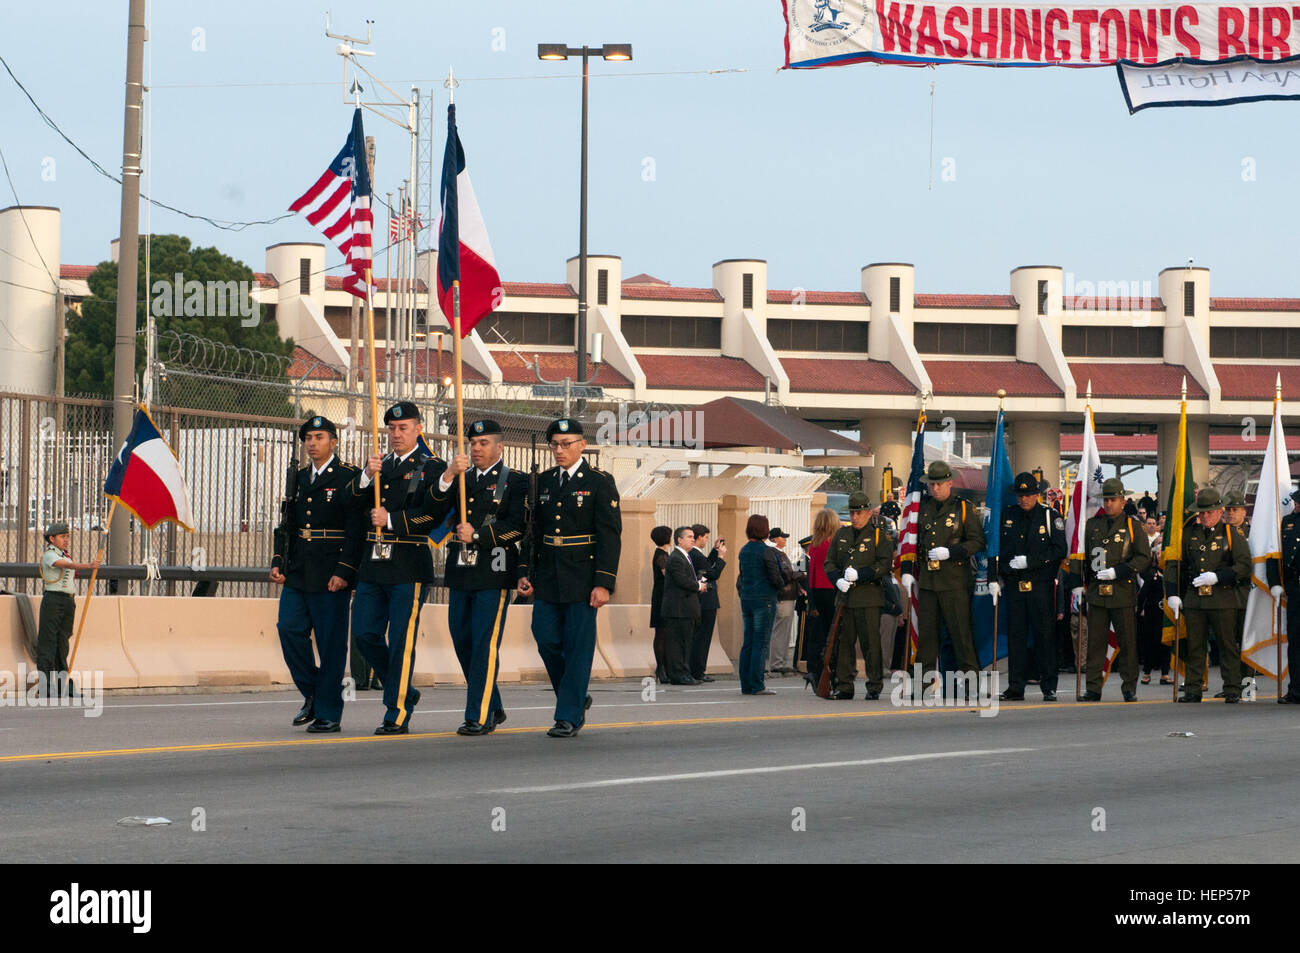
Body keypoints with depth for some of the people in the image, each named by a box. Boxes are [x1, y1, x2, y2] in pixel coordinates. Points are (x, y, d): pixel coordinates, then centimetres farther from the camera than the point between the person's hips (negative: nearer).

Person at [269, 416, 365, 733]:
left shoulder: (348, 477, -5)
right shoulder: (300, 477, 15)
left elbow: (357, 528, -10)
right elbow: (287, 524, 19)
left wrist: (344, 572, -17)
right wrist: (278, 561, 7)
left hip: (331, 575, -6)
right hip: (297, 573, 6)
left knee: (331, 643, -2)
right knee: (289, 629, -5)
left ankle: (329, 714, 5)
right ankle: (312, 694, 14)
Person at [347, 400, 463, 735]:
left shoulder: (432, 467, -1)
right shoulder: (380, 464, 16)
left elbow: (432, 515, -12)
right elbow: (354, 501, 3)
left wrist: (390, 520, -16)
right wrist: (367, 476, -14)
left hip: (409, 566, -6)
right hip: (373, 565, 6)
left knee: (401, 640, -4)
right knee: (365, 633, 6)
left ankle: (397, 715, 1)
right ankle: (403, 692, 24)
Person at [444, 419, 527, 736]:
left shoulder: (515, 481, 1)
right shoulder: (460, 480, 18)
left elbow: (517, 526, -10)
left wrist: (478, 535, -18)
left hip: (494, 572, -6)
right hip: (460, 571, 6)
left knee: (485, 644, -8)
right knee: (461, 640, 9)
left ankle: (479, 717, -6)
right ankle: (493, 707, 24)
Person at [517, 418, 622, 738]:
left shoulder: (600, 483, -4)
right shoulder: (544, 481, 12)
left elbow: (610, 536, -8)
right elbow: (534, 530, 16)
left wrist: (603, 583, -15)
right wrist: (525, 572, 8)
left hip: (582, 577, -5)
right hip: (547, 577, 5)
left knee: (578, 646, -3)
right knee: (546, 640, 1)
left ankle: (569, 716, 2)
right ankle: (577, 698, 21)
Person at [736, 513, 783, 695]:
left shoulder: (744, 551, 9)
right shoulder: (766, 551, -13)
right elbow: (776, 578, -11)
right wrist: (781, 585, 8)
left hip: (747, 599, 7)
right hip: (764, 599, -7)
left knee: (748, 644, 10)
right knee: (760, 644, -5)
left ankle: (746, 685, 11)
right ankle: (757, 686, -7)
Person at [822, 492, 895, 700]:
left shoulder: (880, 534, 0)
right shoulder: (841, 534, 15)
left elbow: (885, 564, -8)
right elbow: (830, 562, 16)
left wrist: (859, 575, -16)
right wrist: (838, 580, -5)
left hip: (869, 598, -5)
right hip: (844, 597, 5)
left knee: (871, 642, -5)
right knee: (843, 642, 6)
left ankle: (874, 687, 1)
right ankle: (844, 686, 11)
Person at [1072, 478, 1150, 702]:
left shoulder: (1132, 525, 2)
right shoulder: (1092, 525, 11)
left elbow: (1144, 557, -3)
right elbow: (1080, 556, 15)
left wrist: (1116, 572, -13)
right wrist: (1077, 586, 6)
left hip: (1124, 593, -3)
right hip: (1096, 593, 3)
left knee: (1127, 642, 2)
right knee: (1095, 642, 1)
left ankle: (1129, 689, 9)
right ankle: (1093, 689, 5)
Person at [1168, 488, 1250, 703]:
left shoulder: (1231, 534, 1)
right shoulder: (1189, 534, 11)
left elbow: (1244, 564, -5)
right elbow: (1174, 564, 17)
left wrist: (1217, 576, -15)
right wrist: (1172, 594, 9)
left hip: (1223, 599, -3)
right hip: (1194, 599, 3)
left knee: (1228, 645, -1)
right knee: (1194, 646, 4)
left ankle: (1232, 691, 3)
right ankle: (1193, 690, 9)